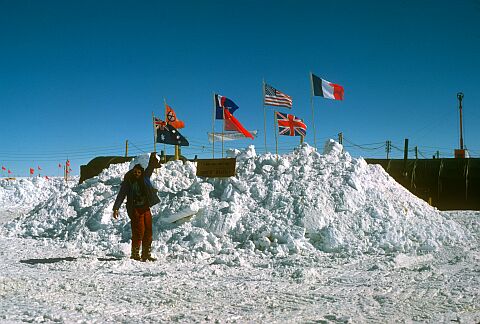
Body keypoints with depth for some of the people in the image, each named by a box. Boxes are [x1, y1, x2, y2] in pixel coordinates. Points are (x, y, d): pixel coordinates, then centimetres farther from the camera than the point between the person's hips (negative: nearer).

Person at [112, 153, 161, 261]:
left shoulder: (144, 178, 11)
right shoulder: (128, 182, -1)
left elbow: (150, 168, 11)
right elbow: (121, 195, -4)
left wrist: (153, 157, -3)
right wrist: (116, 208, -12)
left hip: (146, 208, 5)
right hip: (135, 209, -5)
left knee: (148, 232, 4)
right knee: (139, 232, -9)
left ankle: (146, 254, 12)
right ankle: (135, 254, 0)